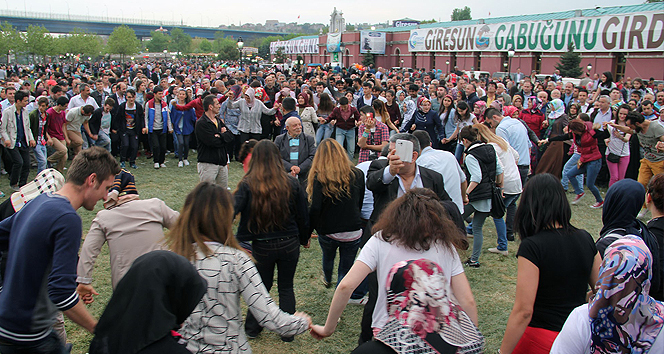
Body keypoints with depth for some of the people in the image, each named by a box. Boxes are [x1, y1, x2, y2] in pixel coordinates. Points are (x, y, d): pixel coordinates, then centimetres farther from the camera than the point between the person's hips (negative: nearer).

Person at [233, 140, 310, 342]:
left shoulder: (248, 185, -14)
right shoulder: (291, 184, -8)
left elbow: (232, 211, -23)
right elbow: (303, 216, 1)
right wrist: (304, 239, 16)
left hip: (262, 247, -1)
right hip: (289, 244, 1)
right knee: (286, 287, 18)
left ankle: (252, 328, 35)